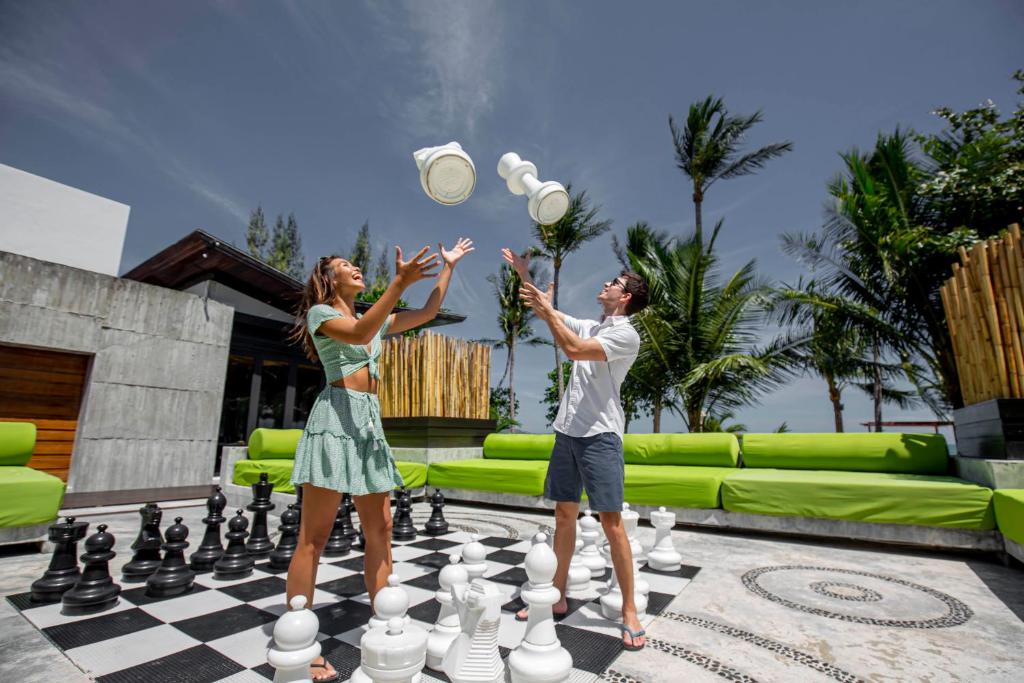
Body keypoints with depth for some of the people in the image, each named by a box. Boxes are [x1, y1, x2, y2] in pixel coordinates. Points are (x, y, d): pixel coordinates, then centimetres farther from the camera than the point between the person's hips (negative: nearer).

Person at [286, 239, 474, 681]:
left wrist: (448, 267, 18)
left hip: (370, 424, 7)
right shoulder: (319, 312, 1)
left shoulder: (375, 319, 21)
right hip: (336, 419, -7)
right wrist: (400, 282, -29)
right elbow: (358, 334, -21)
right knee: (313, 537, -3)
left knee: (380, 532, 6)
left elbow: (428, 314, 19)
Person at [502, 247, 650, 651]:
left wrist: (546, 309, -15)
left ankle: (629, 611, 12)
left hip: (600, 435, -7)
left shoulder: (626, 335, -9)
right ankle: (557, 598, 24)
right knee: (564, 516, 12)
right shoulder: (590, 327, 15)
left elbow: (572, 349, -22)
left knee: (611, 522, -3)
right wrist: (523, 275, 16)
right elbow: (545, 311, 21)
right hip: (567, 432, 7)